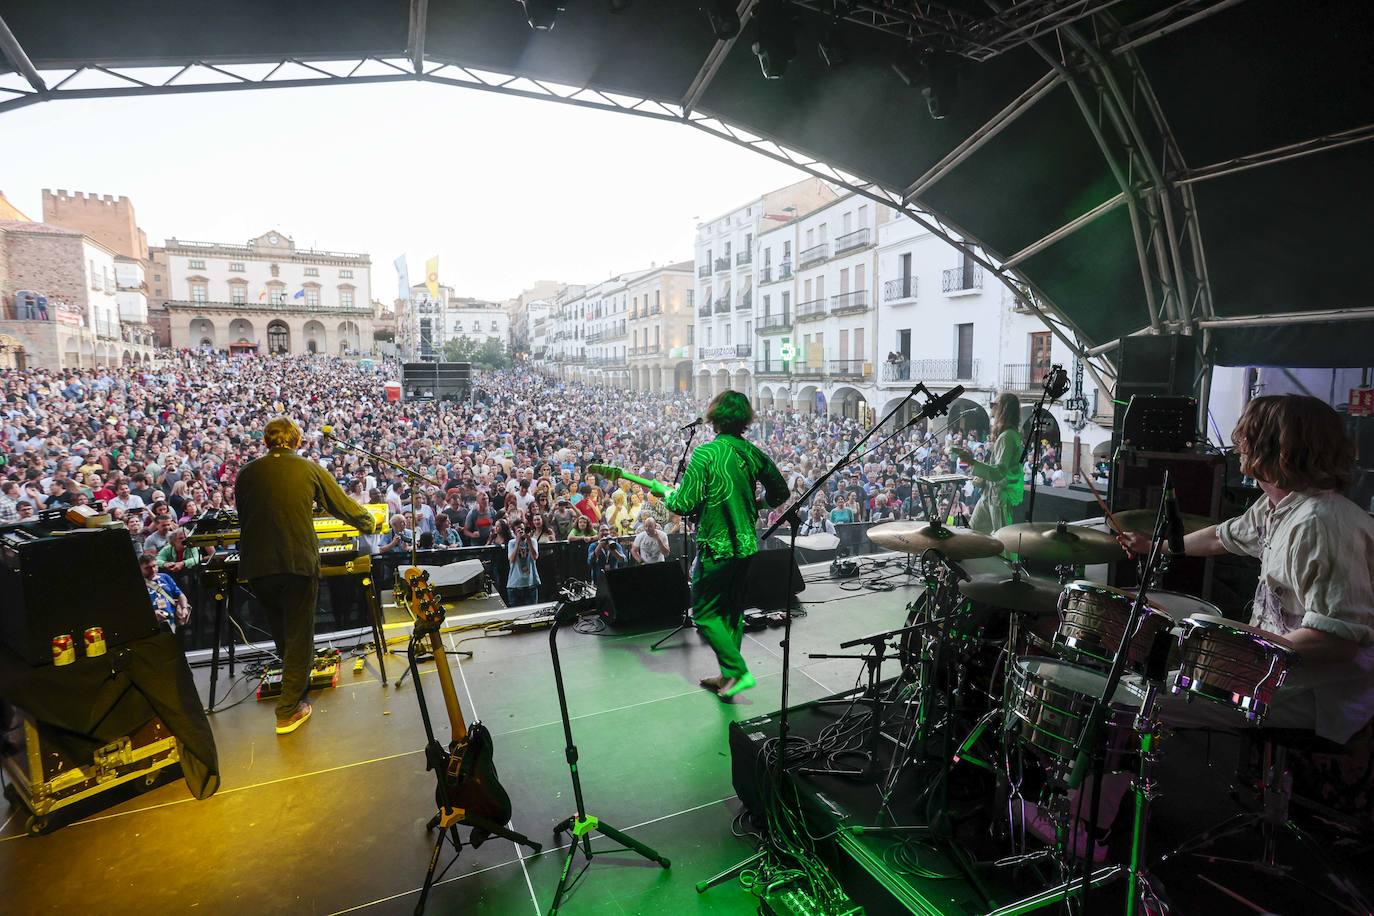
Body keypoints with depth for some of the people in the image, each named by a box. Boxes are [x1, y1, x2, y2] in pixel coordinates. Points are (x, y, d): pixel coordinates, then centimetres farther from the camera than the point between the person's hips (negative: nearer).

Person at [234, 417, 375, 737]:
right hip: (298, 563, -3)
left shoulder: (246, 473, 8)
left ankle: (296, 677, 46)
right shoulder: (309, 469, 1)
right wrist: (368, 524, 27)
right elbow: (344, 506, 6)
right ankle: (289, 711, 11)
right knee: (298, 635, 8)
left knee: (280, 630, 25)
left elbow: (243, 517, 19)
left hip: (255, 566, 4)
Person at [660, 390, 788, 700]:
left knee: (704, 612, 6)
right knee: (732, 609, 18)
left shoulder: (705, 453, -17)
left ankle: (738, 672, 1)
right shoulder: (753, 452, 2)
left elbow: (685, 505, -19)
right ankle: (729, 675, 26)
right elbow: (781, 492, 12)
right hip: (747, 545, 7)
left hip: (716, 547, -7)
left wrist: (665, 492, 1)